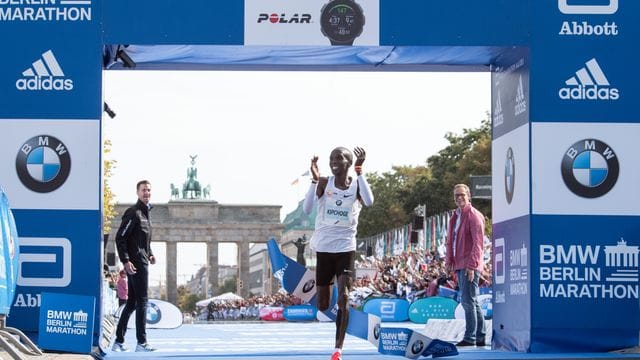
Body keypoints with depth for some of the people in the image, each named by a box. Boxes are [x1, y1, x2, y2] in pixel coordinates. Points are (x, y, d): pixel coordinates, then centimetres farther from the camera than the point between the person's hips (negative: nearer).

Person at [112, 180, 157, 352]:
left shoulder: (145, 212, 18)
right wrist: (125, 261, -23)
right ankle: (141, 342, -7)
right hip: (136, 263, -10)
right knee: (142, 302, -8)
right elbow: (120, 238, -17)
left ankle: (119, 341, 15)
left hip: (142, 262, 10)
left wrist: (149, 254, 13)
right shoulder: (133, 213, -12)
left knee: (131, 303, 11)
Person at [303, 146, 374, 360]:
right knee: (322, 304, 7)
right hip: (323, 248, 1)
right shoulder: (324, 184, -1)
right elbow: (307, 209, -14)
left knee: (343, 298, -14)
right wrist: (314, 180, -23)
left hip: (345, 248, -1)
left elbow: (369, 201, -24)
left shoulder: (356, 185, -2)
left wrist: (359, 172, -24)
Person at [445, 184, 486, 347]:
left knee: (468, 301, -11)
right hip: (459, 265, 9)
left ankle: (470, 337, -9)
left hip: (470, 265, -9)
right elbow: (450, 241, 23)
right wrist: (449, 261, 15)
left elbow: (477, 243, -16)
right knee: (472, 302, 12)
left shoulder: (474, 216, -10)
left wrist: (471, 265, -21)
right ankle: (480, 337, 17)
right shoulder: (455, 217, 17)